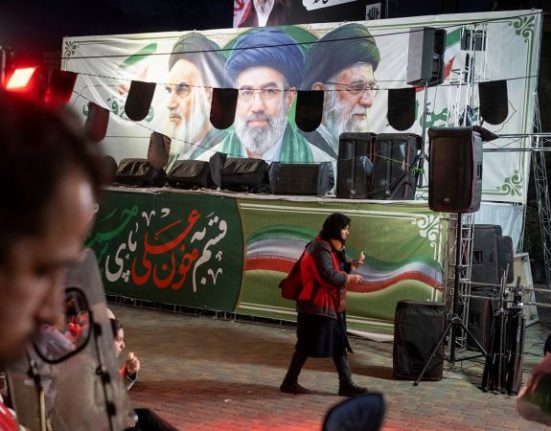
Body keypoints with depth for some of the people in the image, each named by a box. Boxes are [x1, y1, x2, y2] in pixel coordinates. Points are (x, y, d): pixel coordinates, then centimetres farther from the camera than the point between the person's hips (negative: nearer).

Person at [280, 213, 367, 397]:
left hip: (331, 305, 10)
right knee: (306, 346, -2)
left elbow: (338, 268, 17)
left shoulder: (332, 247, 13)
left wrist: (353, 264, 0)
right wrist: (350, 278, -16)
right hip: (316, 306, -10)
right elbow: (329, 276, -29)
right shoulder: (321, 249, -20)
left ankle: (346, 384, 16)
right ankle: (289, 382, 10)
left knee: (339, 345, 11)